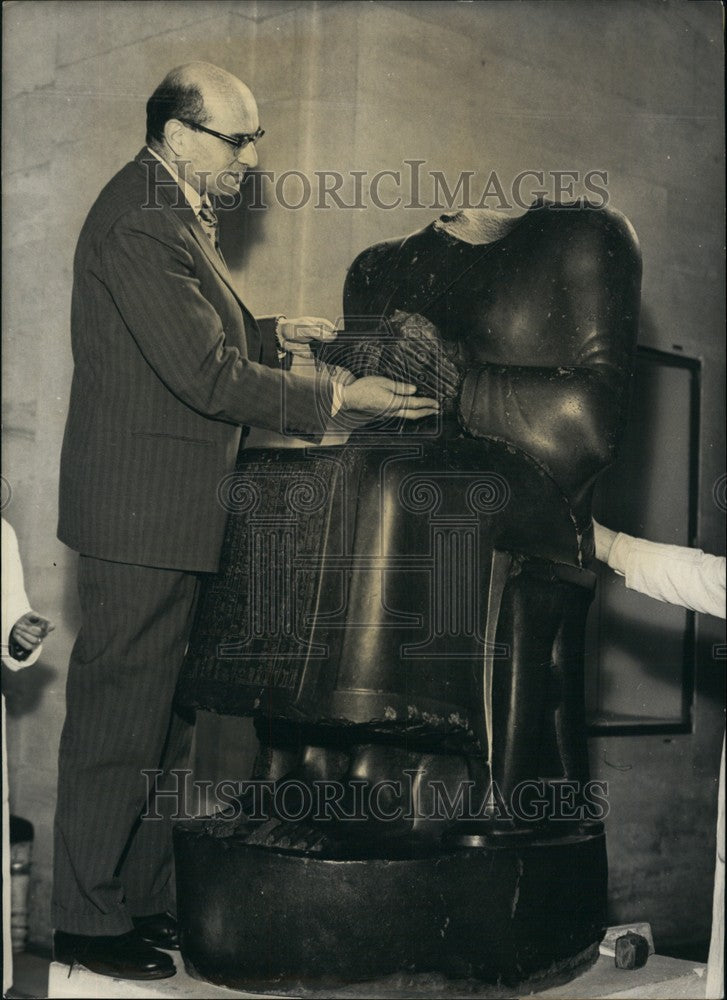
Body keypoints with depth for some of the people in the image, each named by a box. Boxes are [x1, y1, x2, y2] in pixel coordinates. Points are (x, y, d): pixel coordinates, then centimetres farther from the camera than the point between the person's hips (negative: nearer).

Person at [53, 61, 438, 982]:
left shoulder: (172, 209, 14)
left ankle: (142, 895, 29)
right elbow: (208, 373, -23)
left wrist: (276, 332, 9)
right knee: (119, 715, 0)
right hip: (141, 511, -11)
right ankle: (88, 921, 14)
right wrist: (336, 399, -18)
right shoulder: (139, 221, -20)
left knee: (163, 710, 17)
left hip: (165, 509, 11)